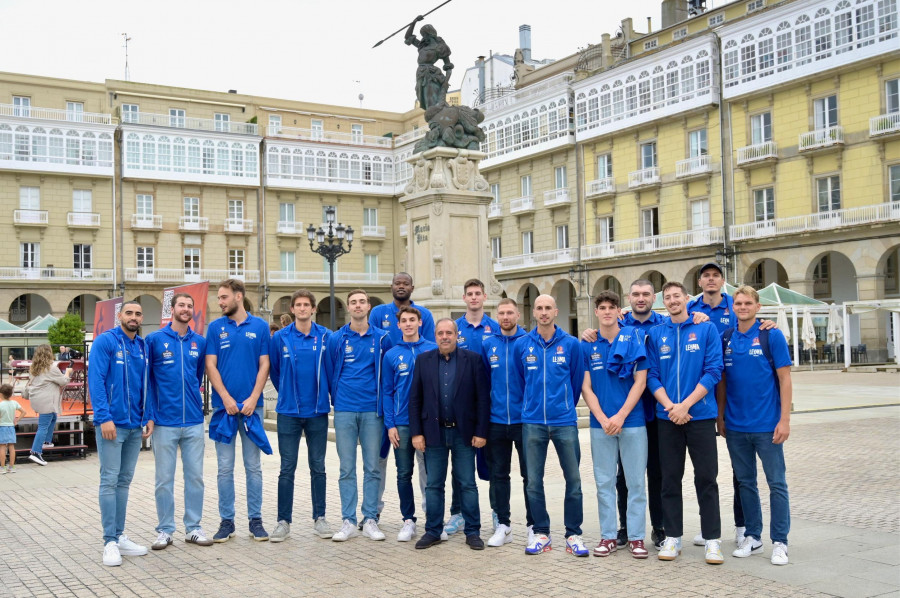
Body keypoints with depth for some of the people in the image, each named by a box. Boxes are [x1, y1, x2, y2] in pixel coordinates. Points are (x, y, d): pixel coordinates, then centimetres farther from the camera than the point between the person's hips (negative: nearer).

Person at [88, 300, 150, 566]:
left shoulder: (143, 347, 11)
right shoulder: (105, 342, -6)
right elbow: (96, 381, -13)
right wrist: (104, 417, -19)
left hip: (135, 425, 6)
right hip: (112, 423, -6)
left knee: (124, 481, 11)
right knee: (110, 481, -2)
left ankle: (119, 536, 19)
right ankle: (110, 542, 3)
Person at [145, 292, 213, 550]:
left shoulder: (200, 342, 6)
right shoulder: (154, 340, -2)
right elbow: (146, 380, -2)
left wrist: (192, 400, 10)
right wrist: (149, 415, -7)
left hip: (194, 422, 3)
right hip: (164, 422, -2)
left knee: (195, 476, 7)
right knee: (164, 478, 6)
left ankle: (193, 528, 18)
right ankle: (165, 530, 17)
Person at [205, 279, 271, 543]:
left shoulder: (260, 326, 3)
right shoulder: (215, 328, 4)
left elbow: (264, 365, 0)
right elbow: (210, 366, 0)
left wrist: (253, 399, -10)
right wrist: (227, 398, -11)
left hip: (251, 405, 0)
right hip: (223, 405, 1)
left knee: (253, 466, 6)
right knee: (225, 468, 5)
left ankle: (256, 520, 14)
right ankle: (226, 521, 14)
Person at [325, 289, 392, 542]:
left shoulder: (382, 339, 4)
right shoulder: (336, 339, 4)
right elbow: (329, 373, 12)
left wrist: (382, 402, 10)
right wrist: (337, 399, 11)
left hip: (372, 411, 0)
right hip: (344, 412, 0)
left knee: (372, 468, 4)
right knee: (347, 468, 3)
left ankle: (370, 520, 11)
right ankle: (348, 521, 9)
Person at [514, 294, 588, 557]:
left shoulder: (571, 344, 0)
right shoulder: (521, 345, 3)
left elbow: (577, 380, 8)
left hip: (565, 422, -1)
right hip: (532, 422, 1)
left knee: (573, 480, 2)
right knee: (534, 481, 6)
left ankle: (573, 534, 14)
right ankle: (541, 533, 18)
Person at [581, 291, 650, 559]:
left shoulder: (634, 338, -1)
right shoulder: (587, 345, 4)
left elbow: (640, 381, -4)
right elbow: (586, 387, 3)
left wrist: (620, 416, -11)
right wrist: (603, 419, -9)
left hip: (632, 421, -2)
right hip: (600, 424, 2)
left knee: (636, 481, 3)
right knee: (604, 482, 8)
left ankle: (636, 537, 13)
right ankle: (608, 536, 17)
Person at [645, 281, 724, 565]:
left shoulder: (706, 329, 1)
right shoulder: (655, 334, 7)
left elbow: (713, 371, -7)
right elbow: (652, 376, 3)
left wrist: (686, 405, -14)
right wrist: (670, 406, -12)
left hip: (700, 415, -2)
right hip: (667, 418, 2)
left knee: (706, 478, 1)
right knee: (670, 479, 8)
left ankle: (712, 540, 9)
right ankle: (672, 537, 17)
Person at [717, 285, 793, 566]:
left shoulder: (772, 336, -5)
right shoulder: (726, 340, 6)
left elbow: (784, 379, -6)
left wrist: (785, 419, -11)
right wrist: (720, 416, 7)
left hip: (766, 425, -4)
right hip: (735, 426, 4)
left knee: (777, 483, 2)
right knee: (745, 482, 12)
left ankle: (779, 542, 11)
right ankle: (752, 537, 23)